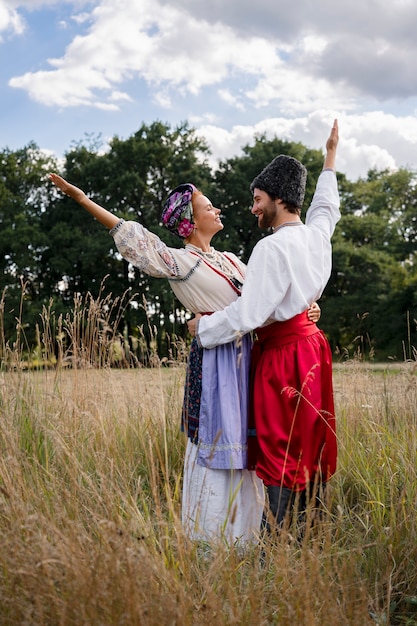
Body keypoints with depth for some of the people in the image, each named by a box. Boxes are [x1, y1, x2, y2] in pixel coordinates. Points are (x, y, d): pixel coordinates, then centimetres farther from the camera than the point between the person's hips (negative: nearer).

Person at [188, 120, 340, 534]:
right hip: (310, 343, 8)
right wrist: (330, 157, 41)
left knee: (280, 450, -4)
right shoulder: (317, 234, 4)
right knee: (310, 442, 14)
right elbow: (325, 205, 28)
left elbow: (249, 313, -25)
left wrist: (202, 326, -10)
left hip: (281, 354, -8)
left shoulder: (273, 248, -21)